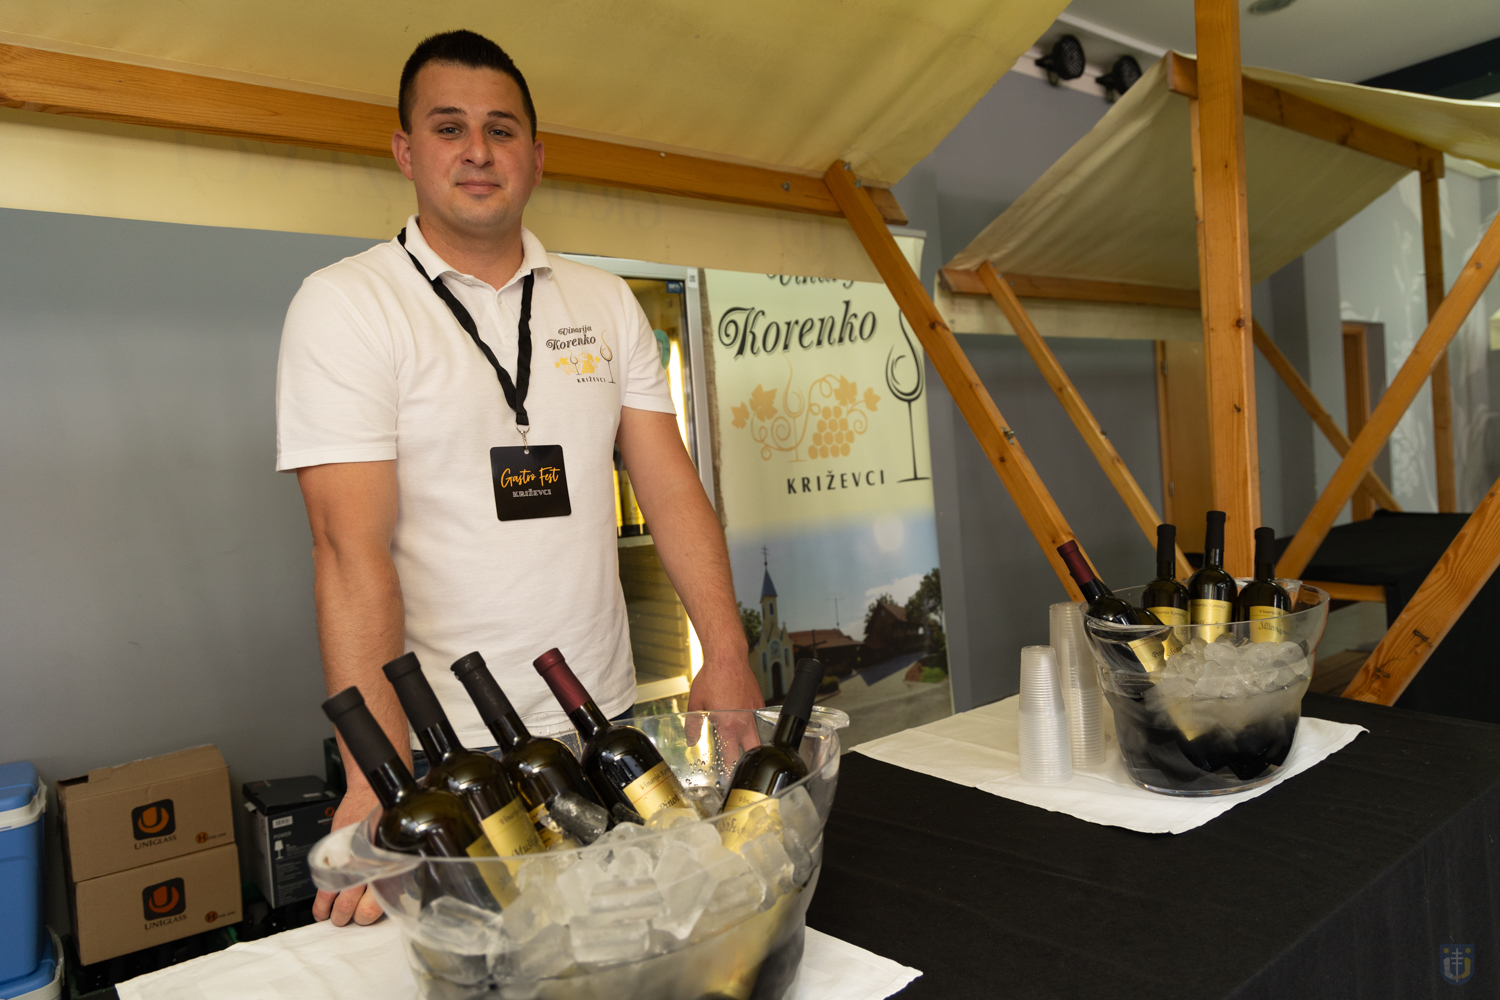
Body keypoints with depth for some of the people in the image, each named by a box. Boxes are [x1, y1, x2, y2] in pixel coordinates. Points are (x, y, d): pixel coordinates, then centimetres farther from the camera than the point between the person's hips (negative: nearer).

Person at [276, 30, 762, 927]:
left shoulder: (606, 301, 6)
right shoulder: (346, 305, -7)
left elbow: (670, 484, 2)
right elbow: (354, 548, -16)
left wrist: (727, 655, -6)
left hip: (609, 719, 4)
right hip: (449, 750, -4)